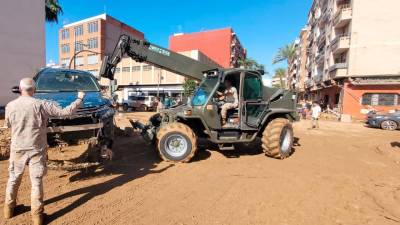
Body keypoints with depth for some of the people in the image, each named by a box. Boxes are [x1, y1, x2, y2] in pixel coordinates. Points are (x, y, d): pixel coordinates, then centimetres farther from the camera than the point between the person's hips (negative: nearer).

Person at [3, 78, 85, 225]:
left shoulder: (10, 106, -6)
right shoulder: (41, 105, -15)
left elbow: (8, 125, 11)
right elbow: (66, 112, -16)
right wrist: (80, 99, -5)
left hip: (17, 148, 2)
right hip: (37, 149, -2)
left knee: (13, 179, 23)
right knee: (36, 182, 8)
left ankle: (9, 208, 38)